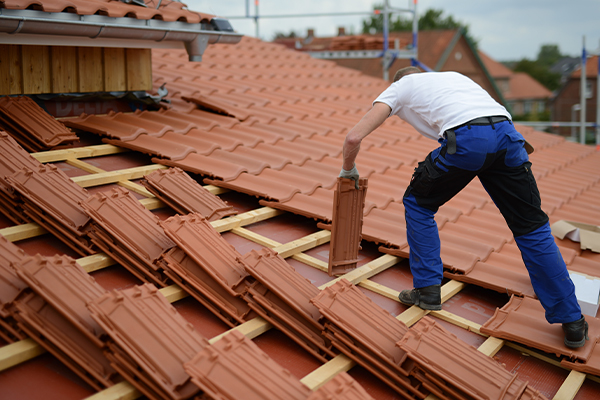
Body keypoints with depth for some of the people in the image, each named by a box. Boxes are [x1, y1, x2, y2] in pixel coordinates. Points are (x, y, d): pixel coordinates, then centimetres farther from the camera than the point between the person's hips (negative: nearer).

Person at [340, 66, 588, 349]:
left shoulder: (399, 88, 26)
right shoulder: (451, 76, 40)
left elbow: (354, 138, 16)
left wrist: (348, 170, 32)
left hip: (466, 139, -4)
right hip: (506, 134, 5)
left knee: (417, 203, 22)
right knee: (532, 227, 14)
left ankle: (427, 290, 23)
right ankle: (573, 324, 18)